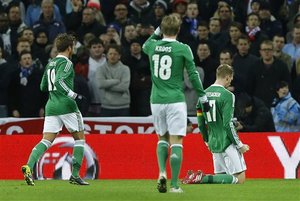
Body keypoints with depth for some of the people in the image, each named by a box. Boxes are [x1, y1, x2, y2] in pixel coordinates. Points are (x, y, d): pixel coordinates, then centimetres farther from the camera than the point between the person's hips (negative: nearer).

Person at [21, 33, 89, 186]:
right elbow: (59, 81, -22)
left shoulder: (50, 64, 16)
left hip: (51, 106, 6)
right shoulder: (66, 63, -7)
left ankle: (29, 166, -25)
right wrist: (74, 96, -18)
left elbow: (43, 86, 22)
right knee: (79, 138, 9)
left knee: (47, 140, -2)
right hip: (67, 106, -6)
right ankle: (75, 175, 3)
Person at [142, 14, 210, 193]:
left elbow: (145, 46, 30)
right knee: (176, 143, -1)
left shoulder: (153, 46, 3)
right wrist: (203, 97, 3)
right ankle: (174, 185, -5)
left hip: (157, 101, 4)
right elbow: (193, 75, -4)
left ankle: (162, 173, 0)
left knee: (162, 138, 21)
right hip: (175, 100, -4)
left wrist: (157, 32, 27)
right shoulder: (183, 49, -7)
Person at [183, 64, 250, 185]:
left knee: (220, 176, 18)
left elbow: (200, 122, 13)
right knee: (240, 178, -7)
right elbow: (228, 124, -16)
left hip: (213, 143, 8)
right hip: (227, 142, -8)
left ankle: (196, 177, -6)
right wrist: (239, 145, -8)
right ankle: (203, 178, -19)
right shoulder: (227, 95, -12)